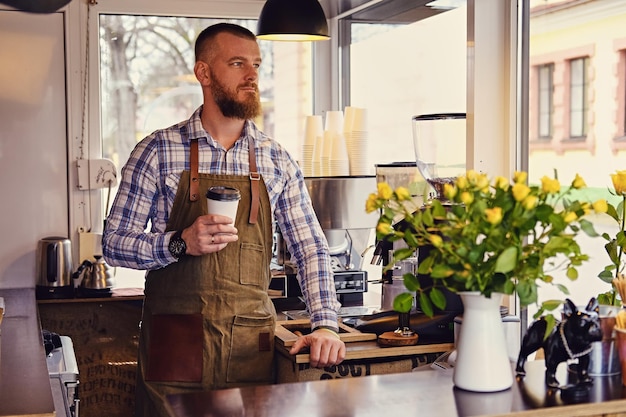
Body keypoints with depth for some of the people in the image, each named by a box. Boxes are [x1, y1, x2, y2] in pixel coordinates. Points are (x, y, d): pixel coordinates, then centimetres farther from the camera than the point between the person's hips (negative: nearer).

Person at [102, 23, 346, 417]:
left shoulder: (278, 160, 7)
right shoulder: (158, 151, -2)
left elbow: (311, 248, 9)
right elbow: (114, 243, -1)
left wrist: (325, 324, -4)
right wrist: (180, 243, -18)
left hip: (253, 346, 3)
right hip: (176, 340, -2)